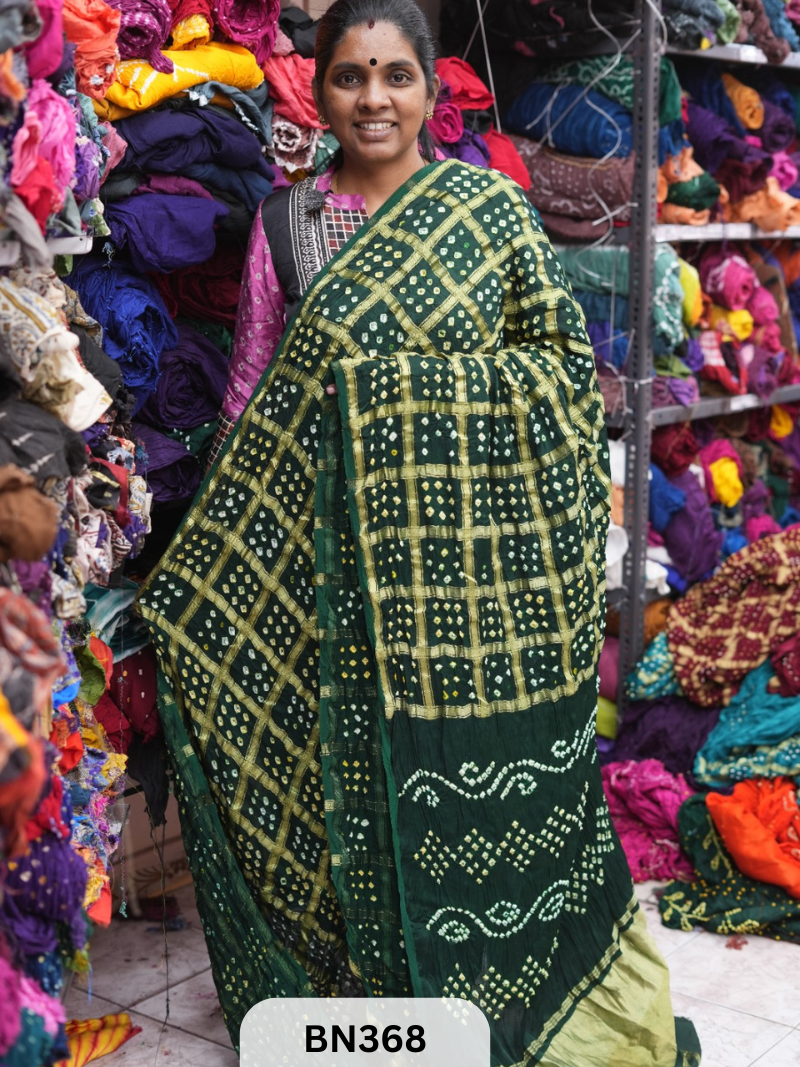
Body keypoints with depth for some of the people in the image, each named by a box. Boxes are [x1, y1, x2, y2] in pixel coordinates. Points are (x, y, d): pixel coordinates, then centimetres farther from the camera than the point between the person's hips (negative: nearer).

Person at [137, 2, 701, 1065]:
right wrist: (216, 568, 4)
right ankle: (376, 975, 27)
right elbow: (253, 390, 7)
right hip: (335, 549, 1)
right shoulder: (285, 221, 8)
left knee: (485, 761, 7)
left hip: (471, 542, -1)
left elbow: (566, 361, 1)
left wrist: (424, 378, -10)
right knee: (360, 762, 7)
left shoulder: (493, 207, 3)